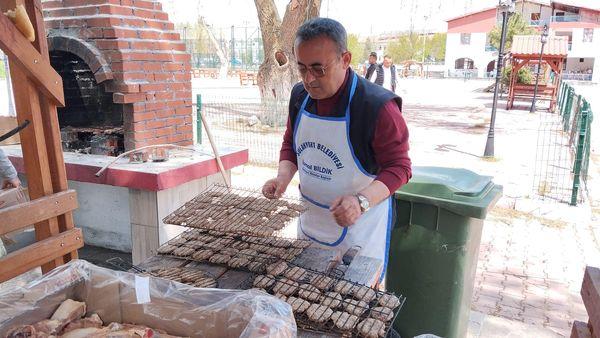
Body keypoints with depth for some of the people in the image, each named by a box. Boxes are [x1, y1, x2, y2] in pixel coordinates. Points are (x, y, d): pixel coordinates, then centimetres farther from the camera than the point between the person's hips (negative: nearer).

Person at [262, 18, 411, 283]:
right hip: (310, 221, 6)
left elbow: (398, 167, -17)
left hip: (360, 226, -5)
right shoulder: (300, 95, -4)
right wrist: (283, 177, -9)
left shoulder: (378, 107, -24)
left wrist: (362, 201, -33)